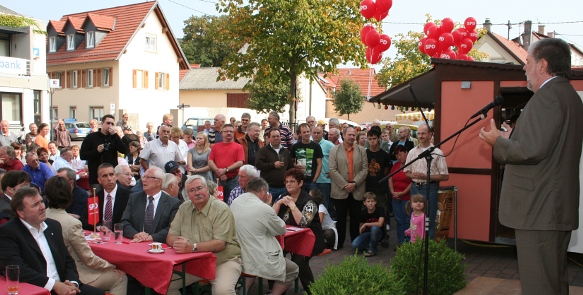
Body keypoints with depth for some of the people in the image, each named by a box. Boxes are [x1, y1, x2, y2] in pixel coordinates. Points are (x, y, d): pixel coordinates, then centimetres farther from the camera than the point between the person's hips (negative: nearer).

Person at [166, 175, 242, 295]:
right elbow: (171, 237, 5)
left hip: (223, 261, -5)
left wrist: (192, 247, -33)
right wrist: (178, 243, -20)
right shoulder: (184, 208, 7)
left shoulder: (221, 209, -11)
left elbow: (220, 244, -20)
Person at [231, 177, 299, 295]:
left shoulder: (234, 203, 1)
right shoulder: (264, 208, -20)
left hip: (239, 258, 7)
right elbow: (282, 230, -3)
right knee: (293, 270, 15)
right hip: (259, 261, -6)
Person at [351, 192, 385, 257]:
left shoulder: (380, 210, -15)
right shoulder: (363, 213, -5)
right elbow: (361, 227, 9)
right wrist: (361, 229, -11)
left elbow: (380, 224, -29)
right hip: (367, 233, 2)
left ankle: (372, 250, -18)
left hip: (378, 233, -2)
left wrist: (366, 224, -23)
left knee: (374, 228, -38)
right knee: (354, 245, -23)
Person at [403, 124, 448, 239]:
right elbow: (407, 172, 14)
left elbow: (445, 176, -7)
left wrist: (425, 176, -15)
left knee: (429, 221, 0)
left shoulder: (437, 153, -5)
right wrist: (413, 176, -9)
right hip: (415, 187, 4)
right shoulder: (412, 152, 9)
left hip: (430, 188, -4)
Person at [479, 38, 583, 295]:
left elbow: (533, 150, -25)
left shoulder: (547, 96, -16)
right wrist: (511, 139, 17)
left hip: (538, 209, -11)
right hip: (559, 208, 11)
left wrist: (498, 142, -9)